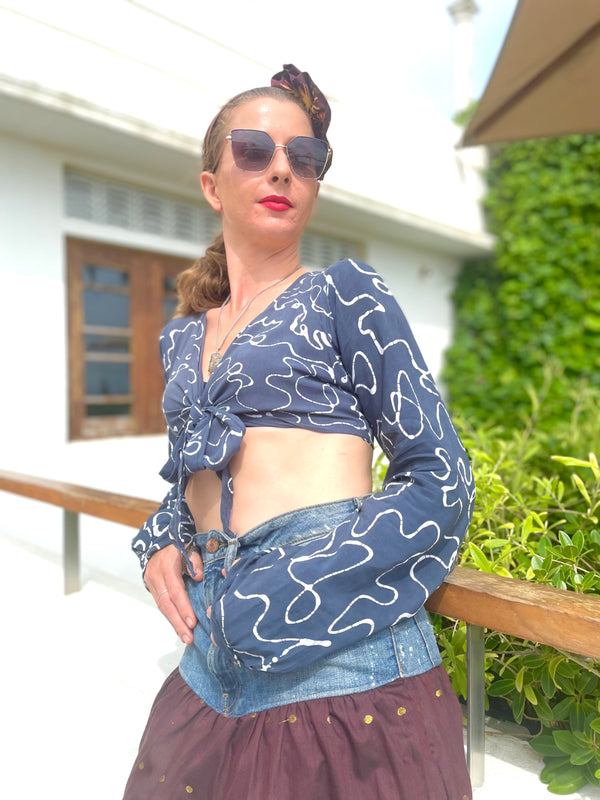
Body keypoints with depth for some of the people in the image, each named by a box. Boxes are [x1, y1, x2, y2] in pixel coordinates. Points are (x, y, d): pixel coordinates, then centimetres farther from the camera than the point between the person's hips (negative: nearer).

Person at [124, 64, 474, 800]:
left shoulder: (343, 295, -2)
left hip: (341, 661, -4)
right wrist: (159, 545, 3)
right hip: (218, 664, 5)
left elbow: (440, 477, -5)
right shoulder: (182, 336, 12)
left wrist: (278, 594, -12)